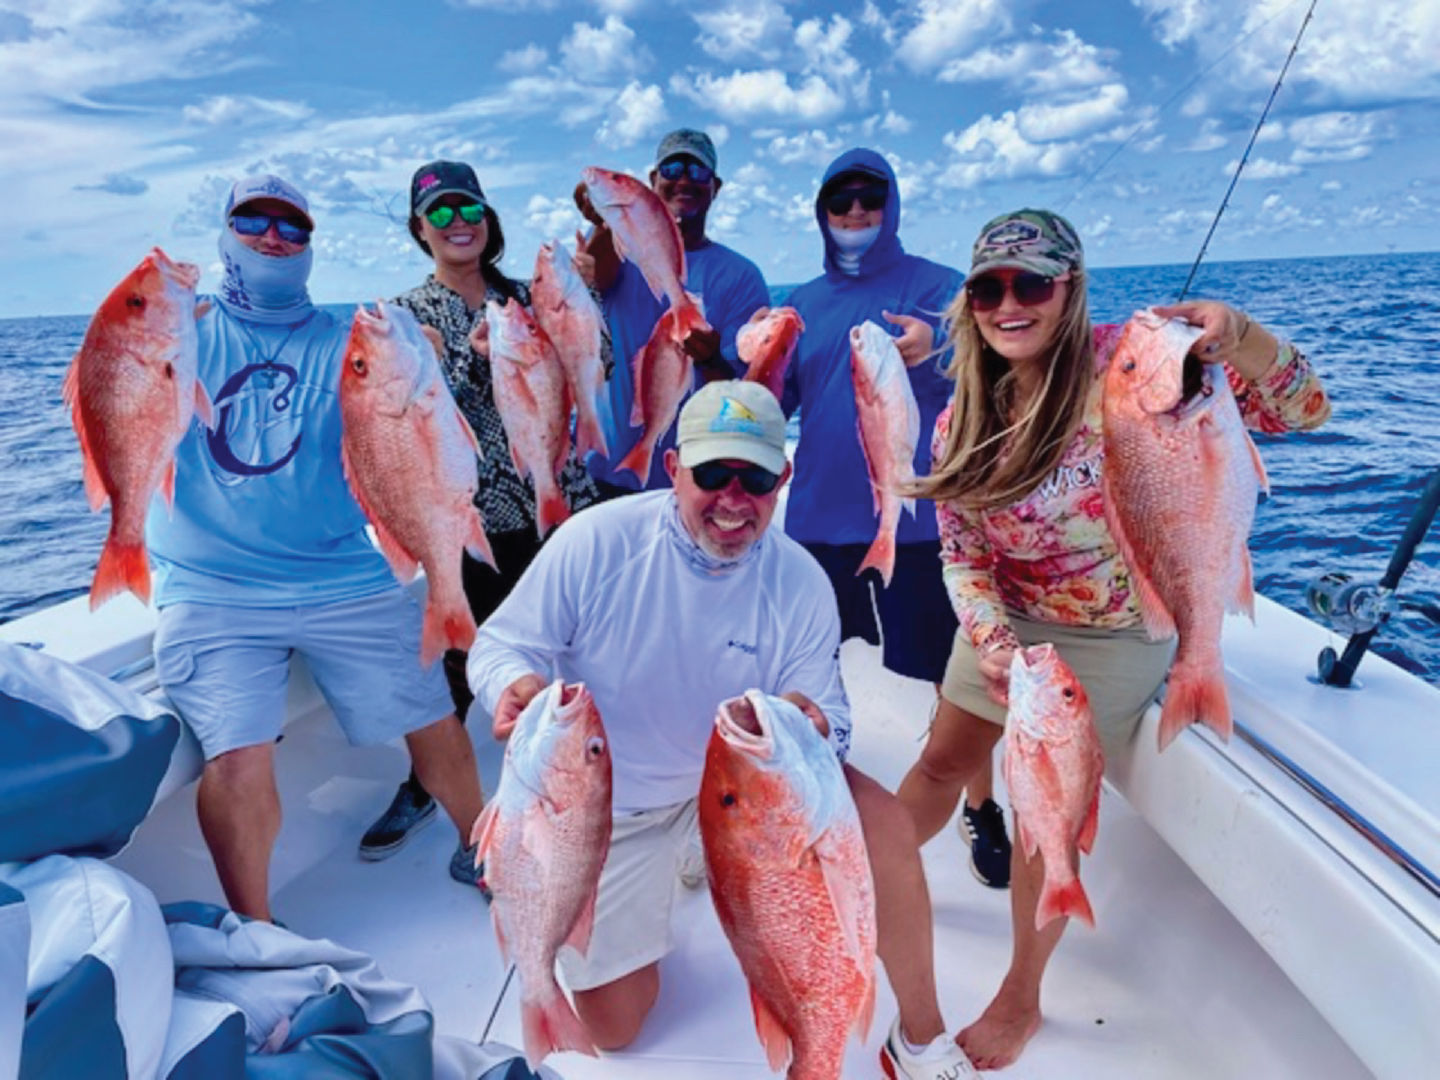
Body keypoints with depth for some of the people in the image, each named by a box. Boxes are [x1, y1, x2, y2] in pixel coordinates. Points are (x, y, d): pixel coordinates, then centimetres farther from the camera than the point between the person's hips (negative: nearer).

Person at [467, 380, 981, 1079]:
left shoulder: (800, 583, -16)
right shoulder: (595, 541, -22)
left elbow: (830, 724, -12)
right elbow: (500, 646, -14)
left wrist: (815, 728, -37)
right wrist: (516, 684, -38)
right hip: (607, 808, 0)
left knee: (882, 819, -23)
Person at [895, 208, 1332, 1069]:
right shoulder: (965, 416, -5)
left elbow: (1301, 409, -20)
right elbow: (960, 550, -3)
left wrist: (1236, 336, -40)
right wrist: (992, 641, -18)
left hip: (1111, 637, -4)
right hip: (1007, 621, 5)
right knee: (942, 764, 15)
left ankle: (1021, 999, 26)